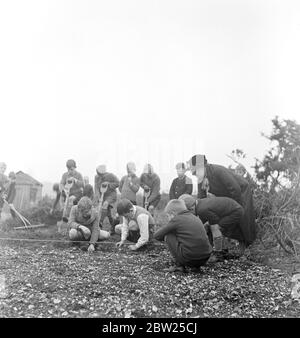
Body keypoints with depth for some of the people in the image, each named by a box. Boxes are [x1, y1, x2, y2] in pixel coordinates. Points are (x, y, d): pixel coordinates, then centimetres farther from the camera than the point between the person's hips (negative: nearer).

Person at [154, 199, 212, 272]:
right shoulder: (195, 218, 17)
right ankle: (196, 265, 18)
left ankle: (179, 265, 7)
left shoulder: (176, 219, -2)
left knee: (168, 236, 7)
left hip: (189, 259, -7)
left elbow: (157, 236, 4)